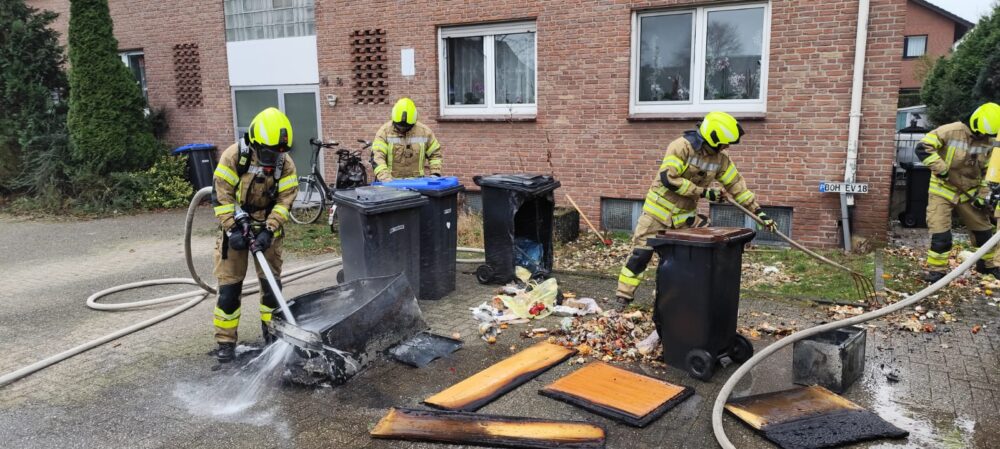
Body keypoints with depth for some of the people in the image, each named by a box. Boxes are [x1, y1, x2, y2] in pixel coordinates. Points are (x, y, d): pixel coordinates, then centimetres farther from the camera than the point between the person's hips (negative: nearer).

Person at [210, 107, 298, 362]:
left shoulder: (285, 163, -11)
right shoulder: (233, 156, -18)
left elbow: (285, 200, -11)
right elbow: (221, 197, -15)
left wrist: (269, 231, -20)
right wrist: (233, 230, -20)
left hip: (267, 228, 2)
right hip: (235, 226, -2)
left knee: (272, 282, 4)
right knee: (229, 286, -2)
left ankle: (272, 332, 21)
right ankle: (225, 341, 9)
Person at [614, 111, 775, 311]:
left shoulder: (720, 159, 0)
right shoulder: (681, 147, -21)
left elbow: (737, 185, 5)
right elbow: (668, 178, -29)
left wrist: (758, 211, 0)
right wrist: (704, 192, -24)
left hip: (684, 216, 6)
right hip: (659, 210, -6)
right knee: (641, 253, -6)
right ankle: (623, 298, 0)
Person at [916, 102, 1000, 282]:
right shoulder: (951, 131, -19)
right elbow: (923, 148, -25)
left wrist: (982, 196, 0)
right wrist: (941, 169, -25)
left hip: (969, 193, 5)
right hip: (943, 190, -5)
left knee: (983, 229, 14)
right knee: (941, 233, -11)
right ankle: (936, 269, 1)